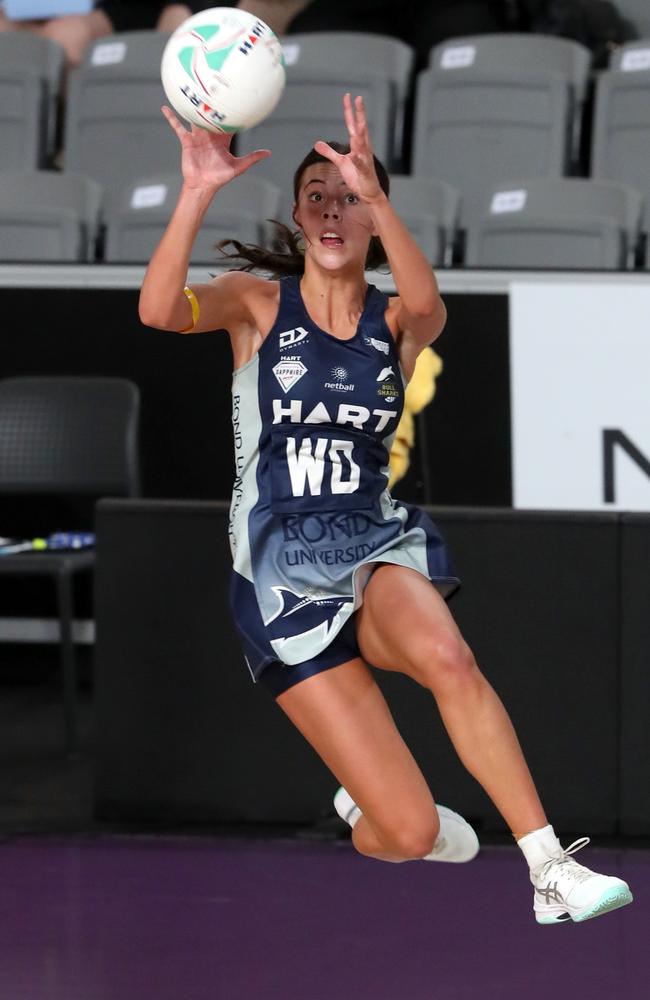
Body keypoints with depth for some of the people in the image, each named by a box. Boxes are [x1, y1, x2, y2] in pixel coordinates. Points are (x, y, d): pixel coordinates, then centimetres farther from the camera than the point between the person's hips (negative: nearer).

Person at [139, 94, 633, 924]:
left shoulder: (395, 322, 6)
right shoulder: (258, 302, 2)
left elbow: (426, 306, -21)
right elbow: (160, 310, -19)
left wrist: (375, 194, -37)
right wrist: (198, 192, -33)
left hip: (376, 544, 2)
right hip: (281, 574, -2)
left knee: (445, 657, -38)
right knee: (411, 832, -12)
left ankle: (551, 871, -34)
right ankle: (367, 820, 28)